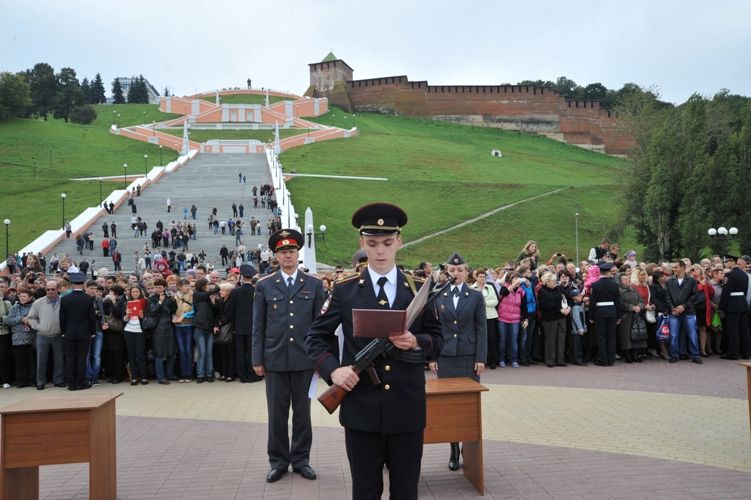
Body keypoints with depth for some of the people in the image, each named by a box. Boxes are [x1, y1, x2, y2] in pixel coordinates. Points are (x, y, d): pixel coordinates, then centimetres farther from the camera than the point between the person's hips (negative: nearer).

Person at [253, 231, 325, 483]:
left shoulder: (314, 284, 4)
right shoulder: (264, 286, 4)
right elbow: (258, 326, 4)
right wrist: (257, 359, 0)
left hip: (304, 358, 0)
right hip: (275, 359, 0)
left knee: (302, 412, 9)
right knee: (277, 414, 7)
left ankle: (301, 459, 22)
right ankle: (278, 461, 20)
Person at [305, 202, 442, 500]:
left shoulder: (419, 290, 4)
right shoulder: (344, 290, 0)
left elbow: (437, 339, 7)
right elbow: (315, 338, 4)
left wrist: (416, 342, -16)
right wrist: (333, 369, -14)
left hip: (408, 409, 1)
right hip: (361, 409, -1)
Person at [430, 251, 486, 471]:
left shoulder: (476, 297, 4)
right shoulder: (438, 298, 7)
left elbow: (481, 328, 1)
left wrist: (481, 358, -5)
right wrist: (431, 356, 2)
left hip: (469, 356, -1)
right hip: (445, 357, 1)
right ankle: (454, 451, 11)